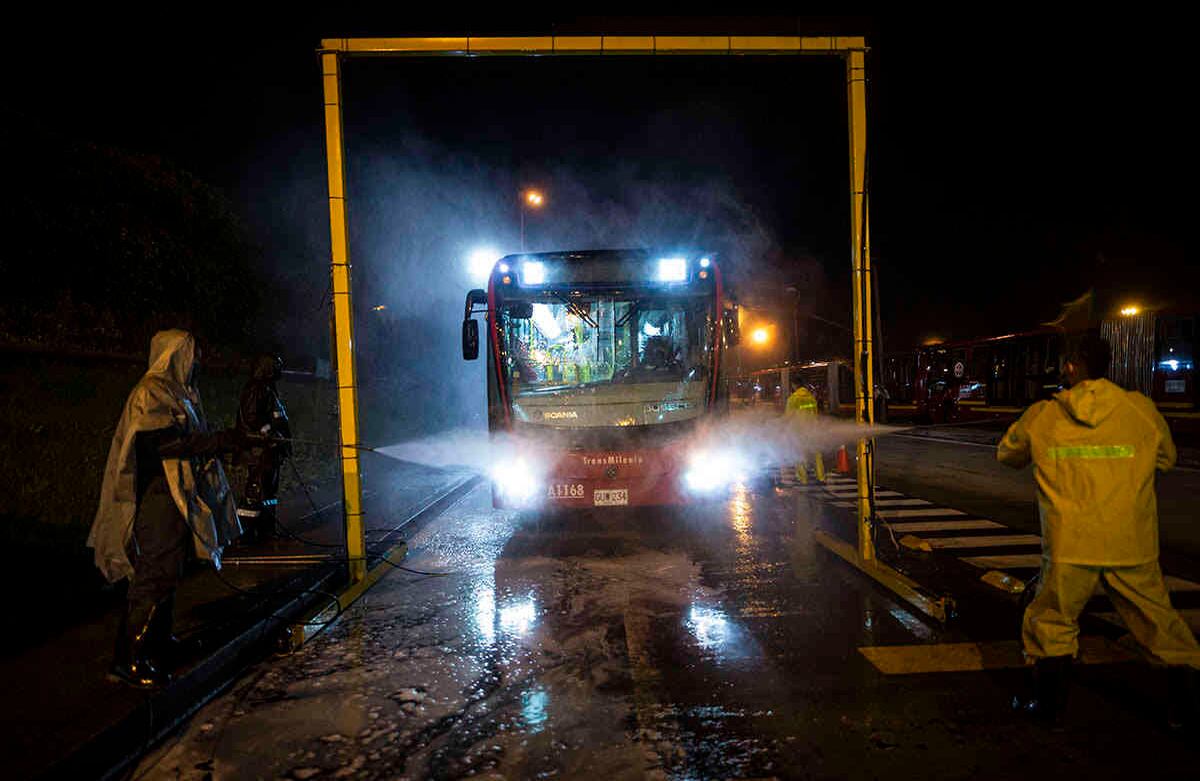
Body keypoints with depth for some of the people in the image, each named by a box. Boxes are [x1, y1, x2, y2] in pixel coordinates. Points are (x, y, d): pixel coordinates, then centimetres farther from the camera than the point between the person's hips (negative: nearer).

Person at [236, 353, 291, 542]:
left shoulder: (268, 389, 21)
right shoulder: (255, 390, -10)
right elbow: (252, 419, -20)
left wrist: (283, 444, 23)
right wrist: (270, 436, -21)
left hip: (270, 451, 11)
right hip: (259, 451, -11)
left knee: (269, 490, 14)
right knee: (256, 491, -10)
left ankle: (266, 530, 20)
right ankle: (246, 531, -6)